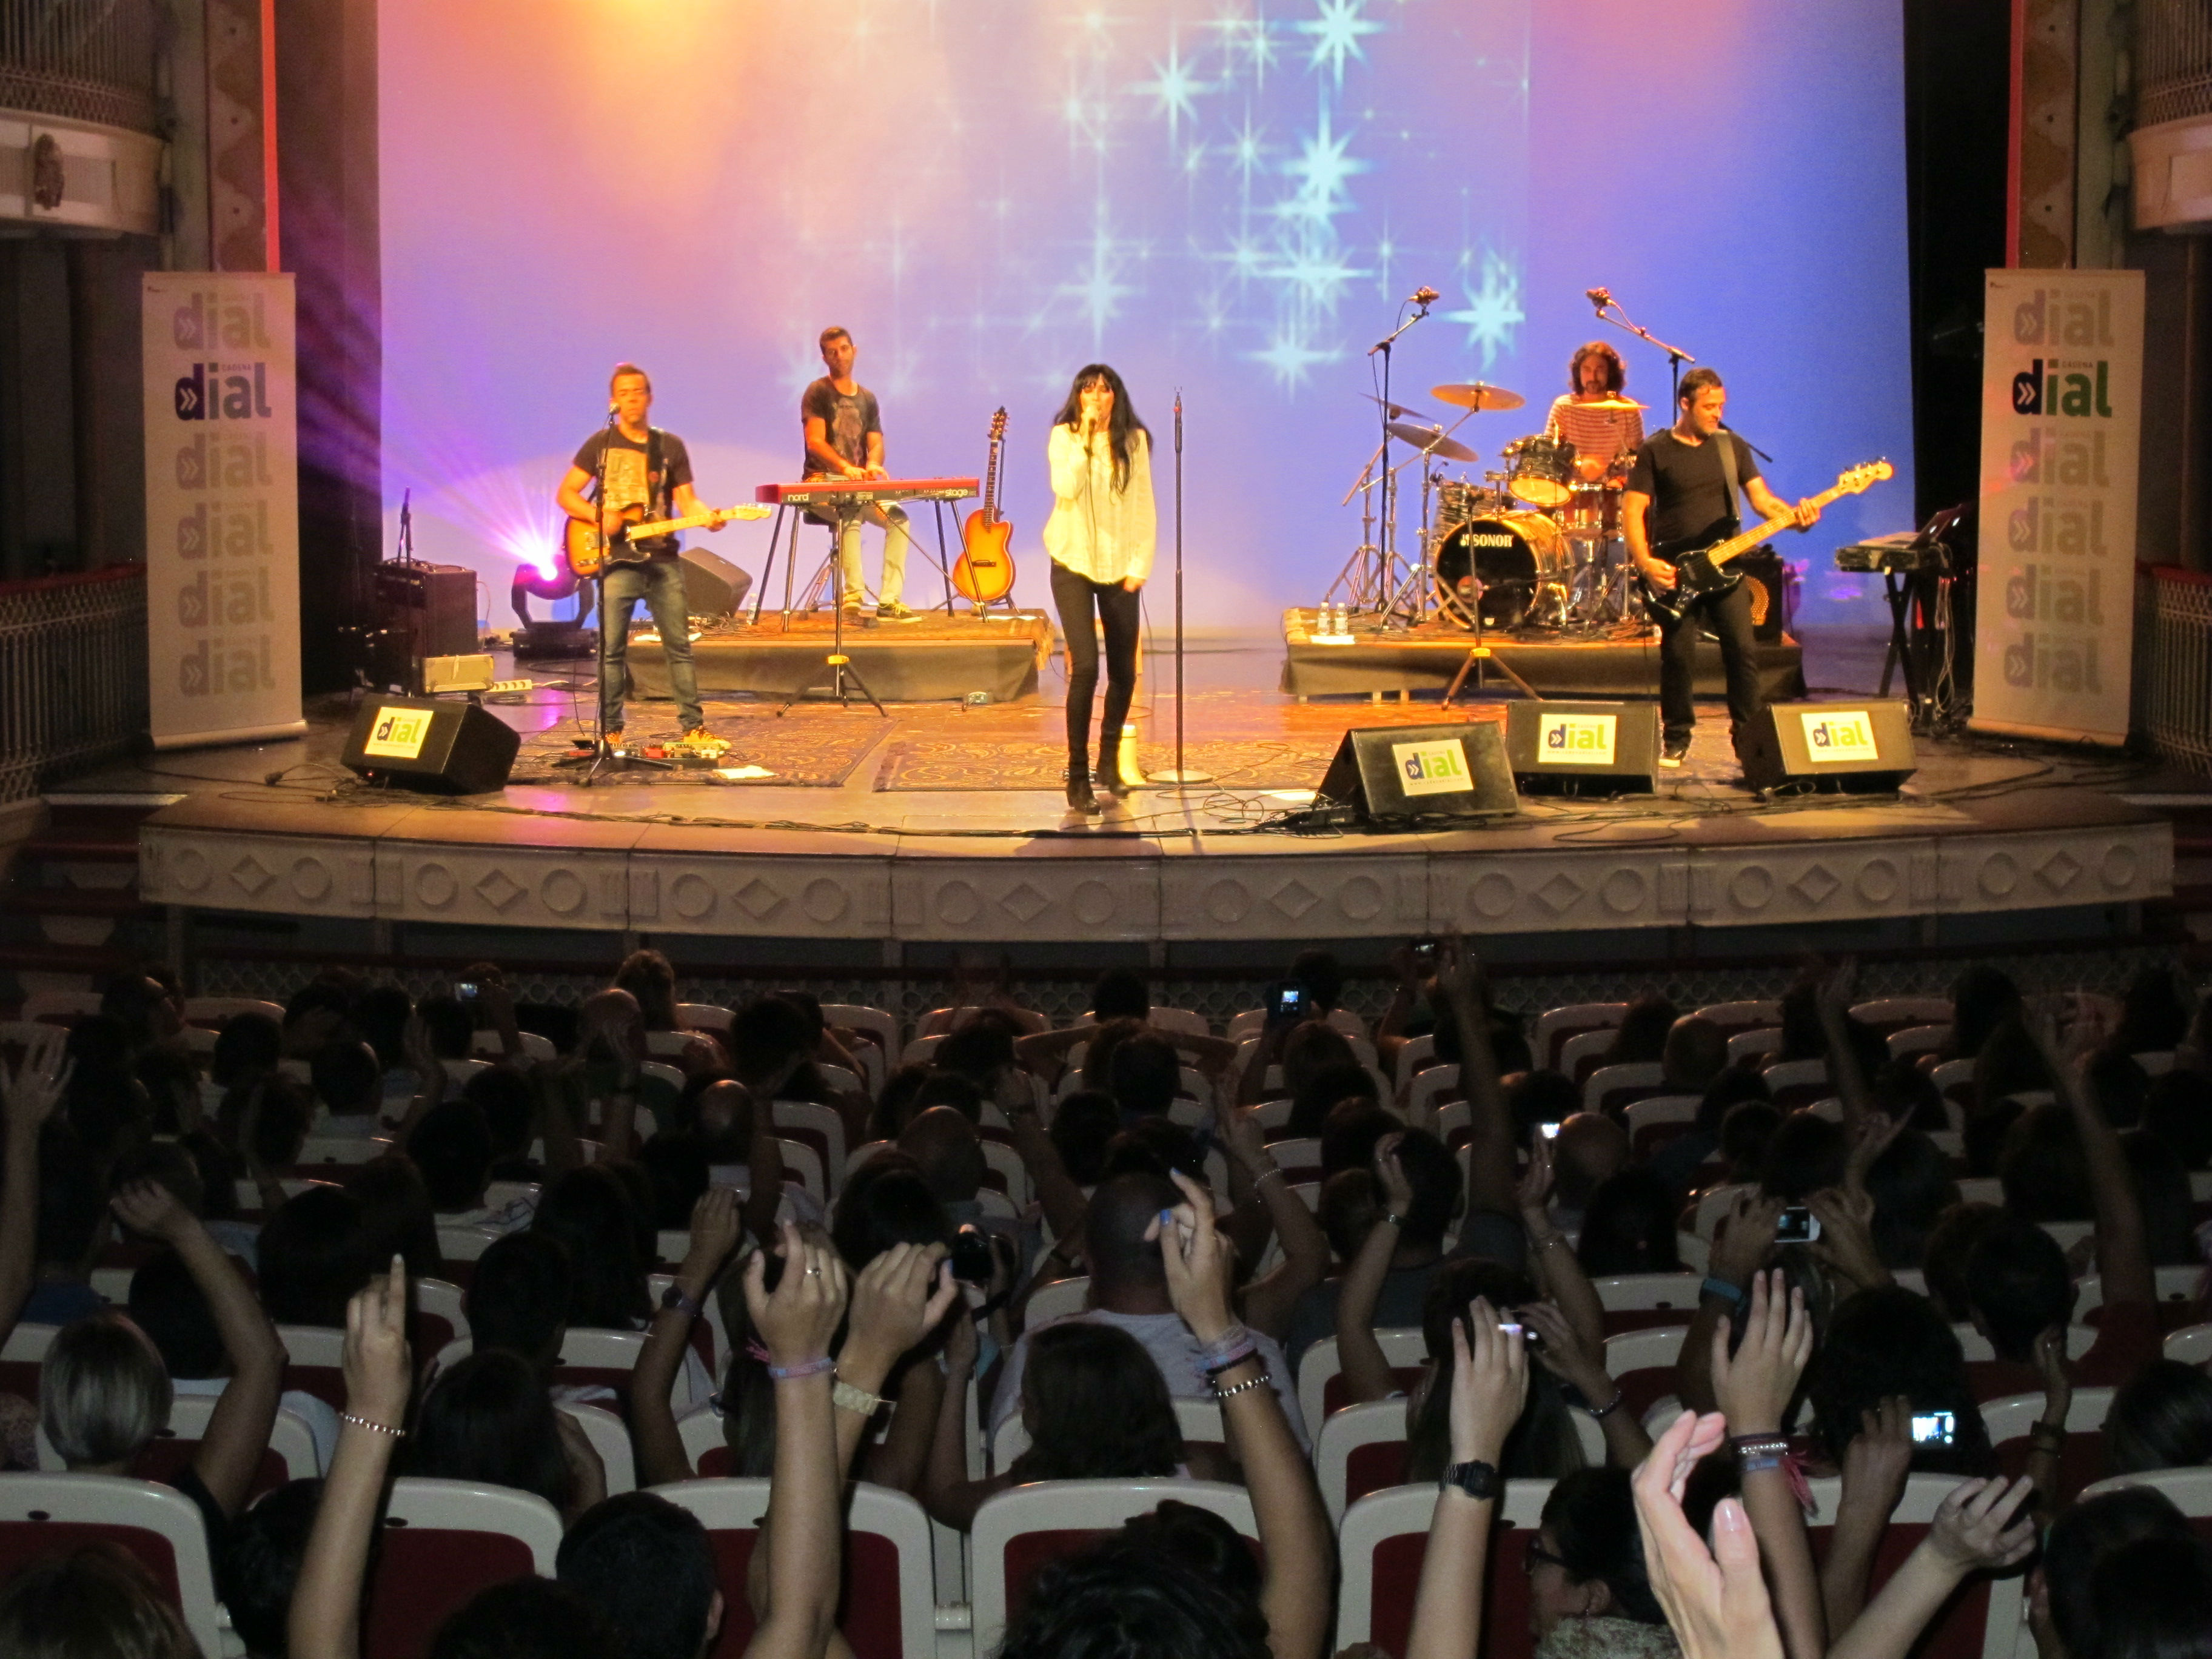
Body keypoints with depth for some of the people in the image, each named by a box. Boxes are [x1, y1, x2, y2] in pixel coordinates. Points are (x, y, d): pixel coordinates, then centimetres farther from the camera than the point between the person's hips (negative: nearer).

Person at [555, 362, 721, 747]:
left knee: (679, 646, 2)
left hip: (663, 559, 2)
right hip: (617, 560, -2)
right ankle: (610, 731, 3)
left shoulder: (670, 447, 11)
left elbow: (686, 499, 9)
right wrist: (598, 516, -11)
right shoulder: (600, 444, 6)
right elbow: (566, 494, 6)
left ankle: (693, 726, 8)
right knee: (611, 650, -4)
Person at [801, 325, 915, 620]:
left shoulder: (867, 399, 16)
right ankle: (853, 596, -38)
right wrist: (845, 467, -31)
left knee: (898, 517, -20)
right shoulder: (818, 393, -1)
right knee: (850, 516, -36)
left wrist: (873, 465, -17)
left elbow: (876, 443, 9)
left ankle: (889, 601, -21)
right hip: (822, 483, -5)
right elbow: (815, 441, -13)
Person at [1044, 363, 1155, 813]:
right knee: (1085, 667, -14)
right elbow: (1065, 489, -20)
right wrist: (1085, 438, -21)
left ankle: (1109, 760, 32)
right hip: (1073, 565, -3)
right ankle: (1078, 778, -6)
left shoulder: (1134, 441, 2)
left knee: (1123, 672, 7)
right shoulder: (1063, 438, -3)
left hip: (1119, 568, 3)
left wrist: (1140, 564, -3)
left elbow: (1144, 507, 4)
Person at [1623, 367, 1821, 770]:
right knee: (1679, 655, -4)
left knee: (1742, 650, -6)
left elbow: (1761, 498, 7)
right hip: (1674, 571, -2)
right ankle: (1676, 740, 12)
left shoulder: (1733, 446, 11)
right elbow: (1633, 510, -3)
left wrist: (1795, 516, -13)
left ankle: (1751, 740, 0)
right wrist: (1645, 562, -16)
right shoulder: (1655, 452, 1)